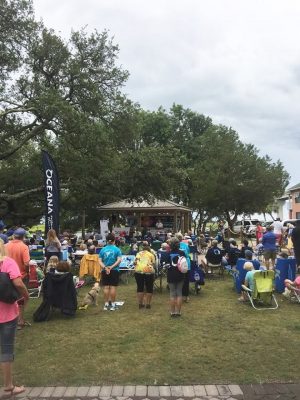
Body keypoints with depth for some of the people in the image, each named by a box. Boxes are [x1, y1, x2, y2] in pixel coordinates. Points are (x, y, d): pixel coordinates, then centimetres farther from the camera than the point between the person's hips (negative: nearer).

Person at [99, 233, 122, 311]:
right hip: (114, 271, -2)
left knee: (106, 287, 7)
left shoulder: (103, 249, 3)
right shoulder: (117, 249, -4)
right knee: (113, 287, 2)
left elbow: (100, 261, -4)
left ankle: (106, 304, 11)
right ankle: (112, 304, 5)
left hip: (104, 271, 2)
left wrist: (105, 268, -12)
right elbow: (119, 260, -14)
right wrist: (112, 267, -15)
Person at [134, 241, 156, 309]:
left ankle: (140, 304, 12)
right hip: (148, 271, -2)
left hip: (138, 271, 2)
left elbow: (135, 262, 7)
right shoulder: (151, 254, 15)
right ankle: (148, 304, 9)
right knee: (149, 288, 8)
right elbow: (154, 264, 8)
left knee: (140, 288, 9)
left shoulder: (139, 253, 18)